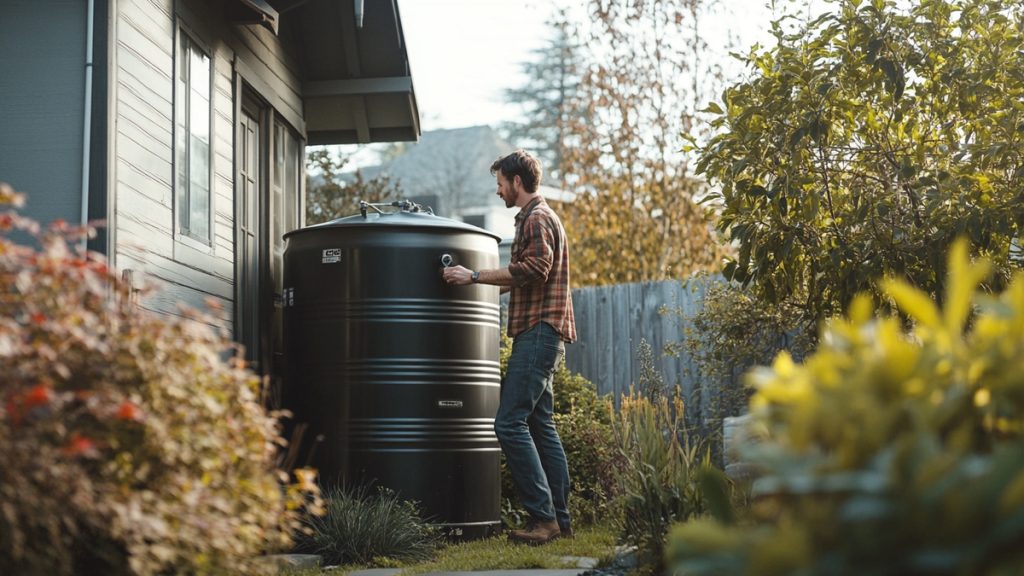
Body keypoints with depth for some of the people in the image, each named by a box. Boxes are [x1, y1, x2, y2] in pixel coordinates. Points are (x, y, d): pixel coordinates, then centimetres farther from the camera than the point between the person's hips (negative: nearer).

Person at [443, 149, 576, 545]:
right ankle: (560, 519, 11)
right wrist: (484, 283, 32)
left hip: (538, 331, -11)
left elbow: (533, 269, -23)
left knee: (510, 423, -14)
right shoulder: (537, 218, 24)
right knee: (540, 426, 10)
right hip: (541, 335, 11)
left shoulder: (537, 218, -8)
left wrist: (474, 276, -19)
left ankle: (543, 517, -15)